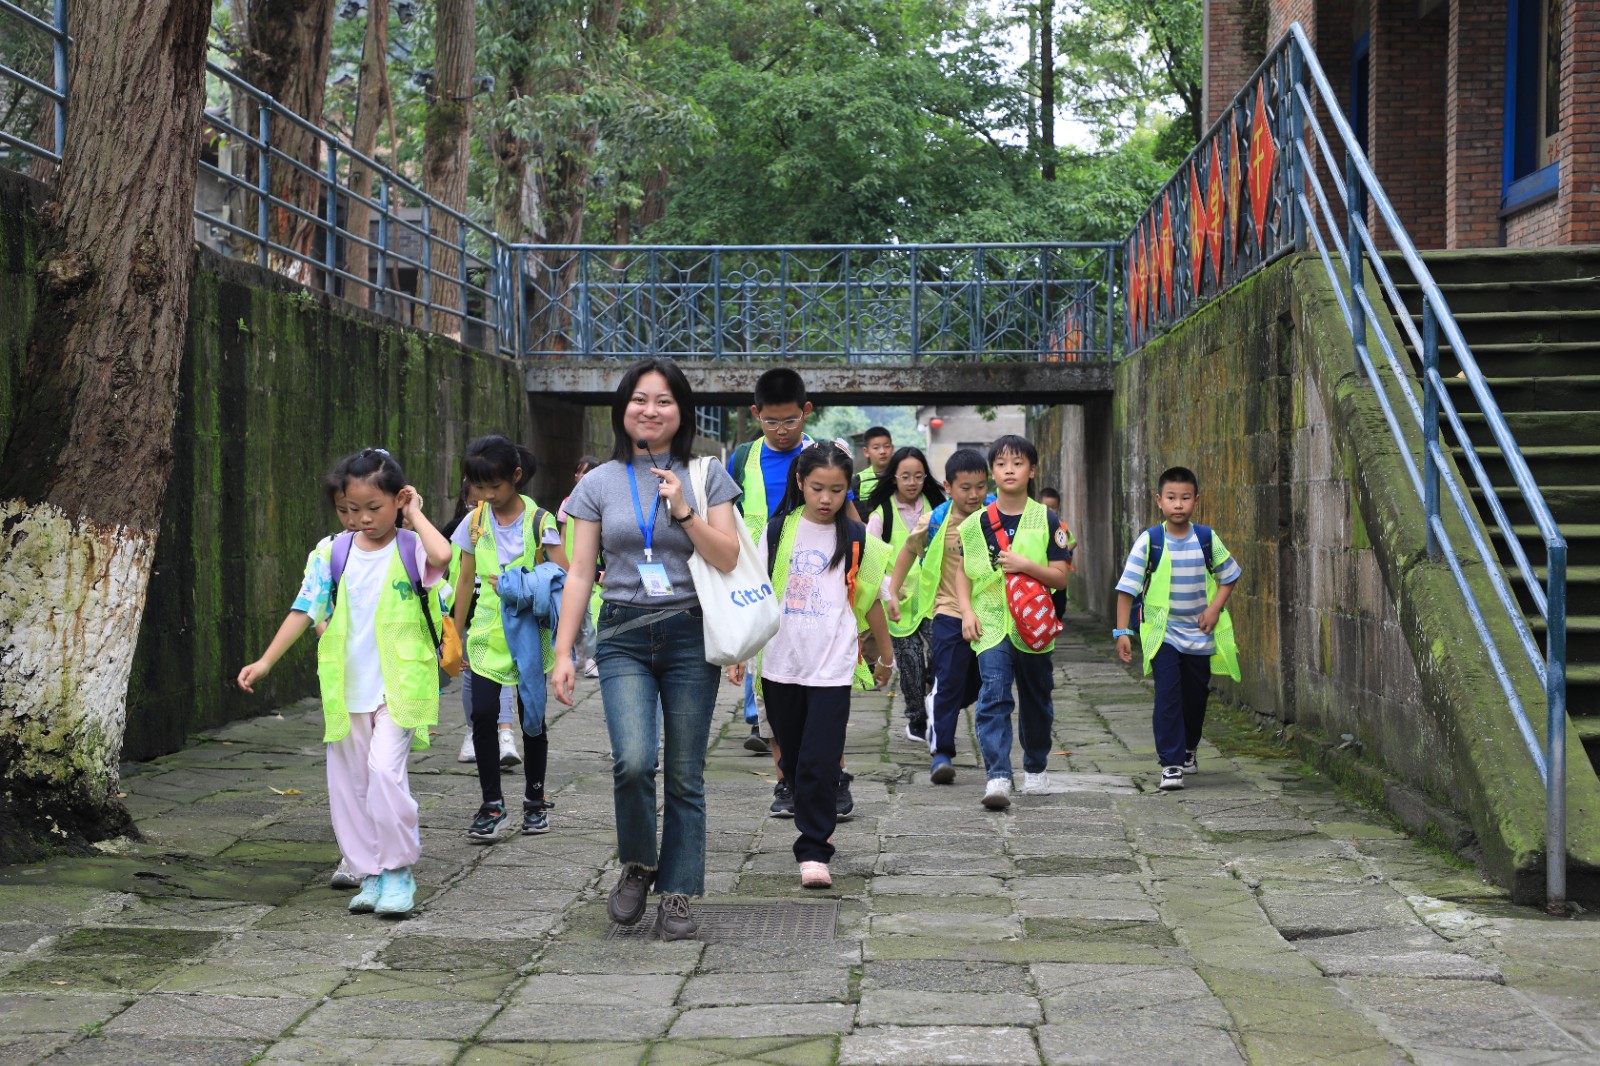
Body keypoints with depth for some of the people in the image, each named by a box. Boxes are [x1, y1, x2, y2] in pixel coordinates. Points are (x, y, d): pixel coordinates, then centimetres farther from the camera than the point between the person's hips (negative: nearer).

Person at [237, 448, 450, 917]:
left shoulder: (410, 548, -4)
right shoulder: (334, 553, 5)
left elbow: (442, 556, -28)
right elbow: (306, 610, 9)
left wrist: (415, 515, -12)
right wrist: (266, 661, 6)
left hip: (399, 685, -4)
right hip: (347, 689, 5)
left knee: (385, 768, -19)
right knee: (347, 783, 7)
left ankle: (399, 871, -5)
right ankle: (371, 875, 19)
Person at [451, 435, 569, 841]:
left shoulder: (539, 521, -7)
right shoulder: (475, 522, 3)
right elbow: (466, 581, 12)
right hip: (487, 635, 2)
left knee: (531, 717, 5)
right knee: (483, 715, -8)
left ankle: (535, 800, 21)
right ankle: (491, 804, 1)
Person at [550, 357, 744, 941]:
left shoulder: (708, 476, 5)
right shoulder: (600, 483, 8)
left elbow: (728, 559, -1)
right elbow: (579, 574, 6)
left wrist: (685, 510, -14)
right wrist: (562, 653, 0)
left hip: (690, 635, 0)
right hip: (623, 636, 0)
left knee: (685, 776, 2)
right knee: (633, 761, -18)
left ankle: (677, 896, 14)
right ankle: (637, 866, 8)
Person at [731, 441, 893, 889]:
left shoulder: (856, 539, 1)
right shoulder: (778, 531, 3)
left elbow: (872, 599, 9)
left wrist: (885, 656, 17)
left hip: (832, 667, -2)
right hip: (780, 663, 2)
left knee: (820, 761, -10)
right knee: (793, 759, 12)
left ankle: (813, 851, -5)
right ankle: (818, 824, 33)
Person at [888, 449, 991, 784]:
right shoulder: (935, 522, -4)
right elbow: (909, 550, 13)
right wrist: (893, 591, 11)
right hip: (949, 613, -3)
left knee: (976, 687, 15)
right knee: (949, 683, -11)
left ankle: (934, 705, 44)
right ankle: (941, 753, -7)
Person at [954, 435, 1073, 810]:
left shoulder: (1047, 521, 0)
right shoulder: (975, 523, 4)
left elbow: (1060, 578, -3)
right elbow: (962, 572, 10)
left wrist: (1025, 565, -18)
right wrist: (967, 610, -5)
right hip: (990, 624, 0)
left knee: (1036, 701, 14)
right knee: (993, 698, -15)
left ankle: (1035, 767, 34)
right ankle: (998, 777, -21)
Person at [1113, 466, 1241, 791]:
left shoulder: (1207, 538, -1)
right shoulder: (1149, 541, -9)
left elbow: (1229, 576, 12)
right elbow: (1127, 587, -7)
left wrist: (1215, 607, -5)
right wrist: (1122, 631, -12)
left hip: (1200, 634, 3)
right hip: (1162, 633, -3)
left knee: (1195, 697, 14)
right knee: (1168, 697, -13)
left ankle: (1188, 750, 39)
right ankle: (1171, 764, -10)